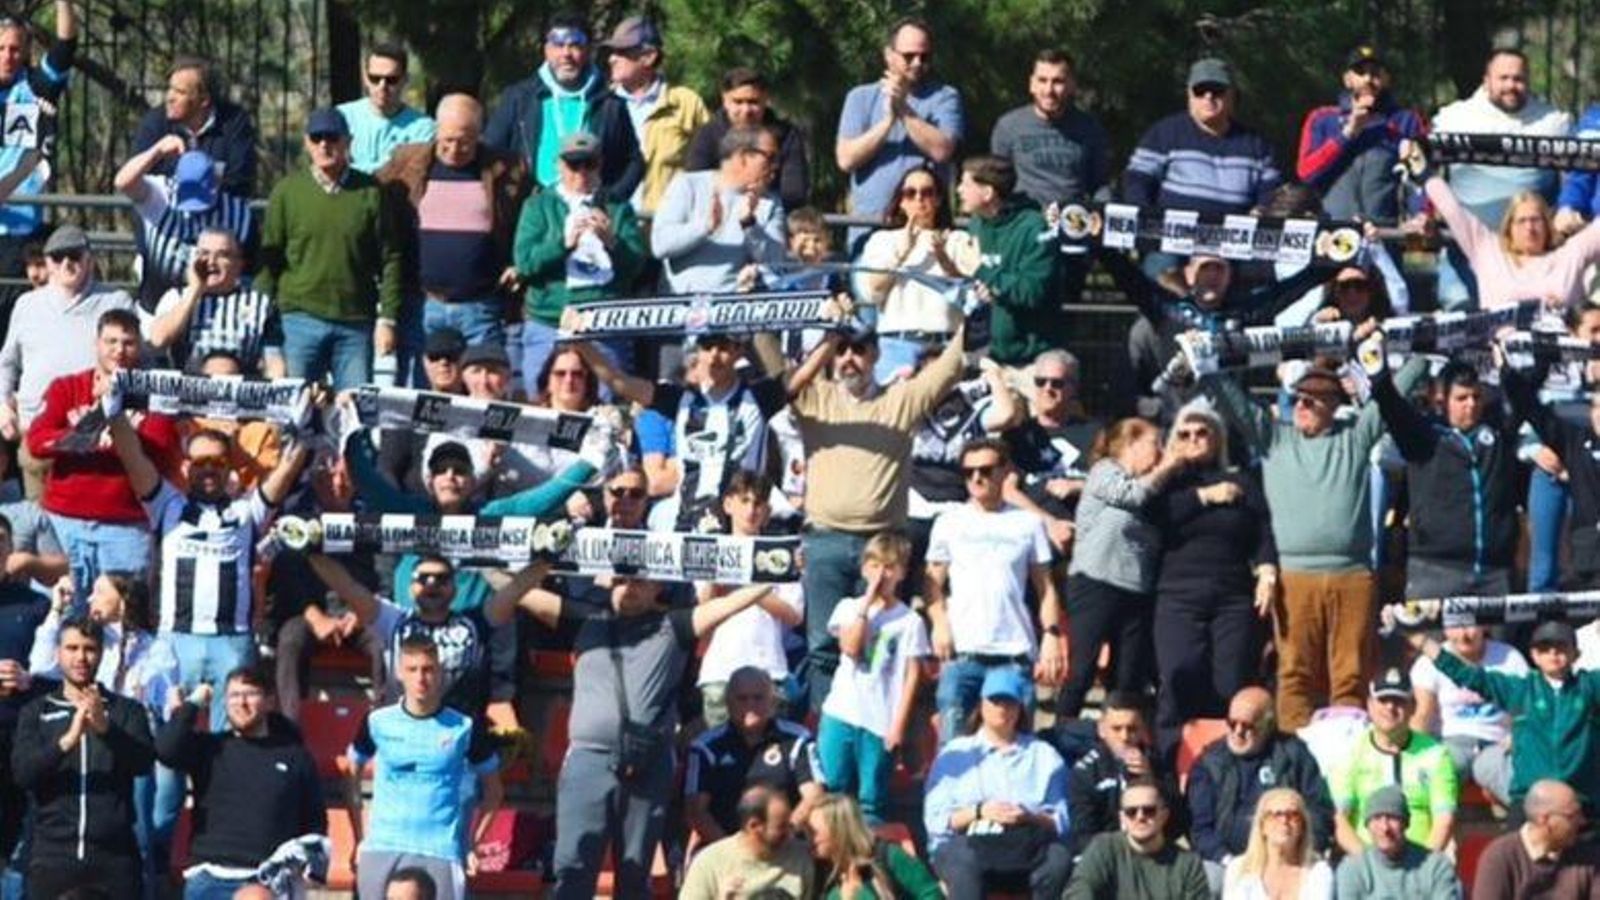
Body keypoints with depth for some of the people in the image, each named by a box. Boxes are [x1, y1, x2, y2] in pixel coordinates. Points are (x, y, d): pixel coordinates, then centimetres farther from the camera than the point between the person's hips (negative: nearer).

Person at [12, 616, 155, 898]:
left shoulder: (126, 711, 12)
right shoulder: (36, 713, 12)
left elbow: (143, 762, -5)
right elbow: (21, 772, -3)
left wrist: (105, 727, -23)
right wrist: (67, 740, -20)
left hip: (114, 856, 0)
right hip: (53, 852, 0)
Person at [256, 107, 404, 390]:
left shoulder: (370, 192, 4)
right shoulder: (287, 191, 5)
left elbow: (389, 260, 4)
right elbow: (268, 259, 6)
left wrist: (387, 319, -2)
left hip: (356, 323, 0)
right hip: (300, 318, 0)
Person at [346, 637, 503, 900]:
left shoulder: (463, 729, 0)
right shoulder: (378, 723, 3)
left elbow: (493, 791, 11)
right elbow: (351, 776, 16)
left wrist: (473, 845, 3)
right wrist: (359, 838, 10)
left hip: (440, 856, -2)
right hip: (381, 853, 2)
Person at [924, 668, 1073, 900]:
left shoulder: (1044, 756, 21)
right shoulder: (954, 754, 19)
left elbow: (1060, 823, 10)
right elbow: (935, 819, 6)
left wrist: (1029, 818, -11)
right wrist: (979, 812, -10)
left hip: (1025, 851, 1)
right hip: (964, 844, -1)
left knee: (1058, 857, -32)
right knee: (966, 859, -37)